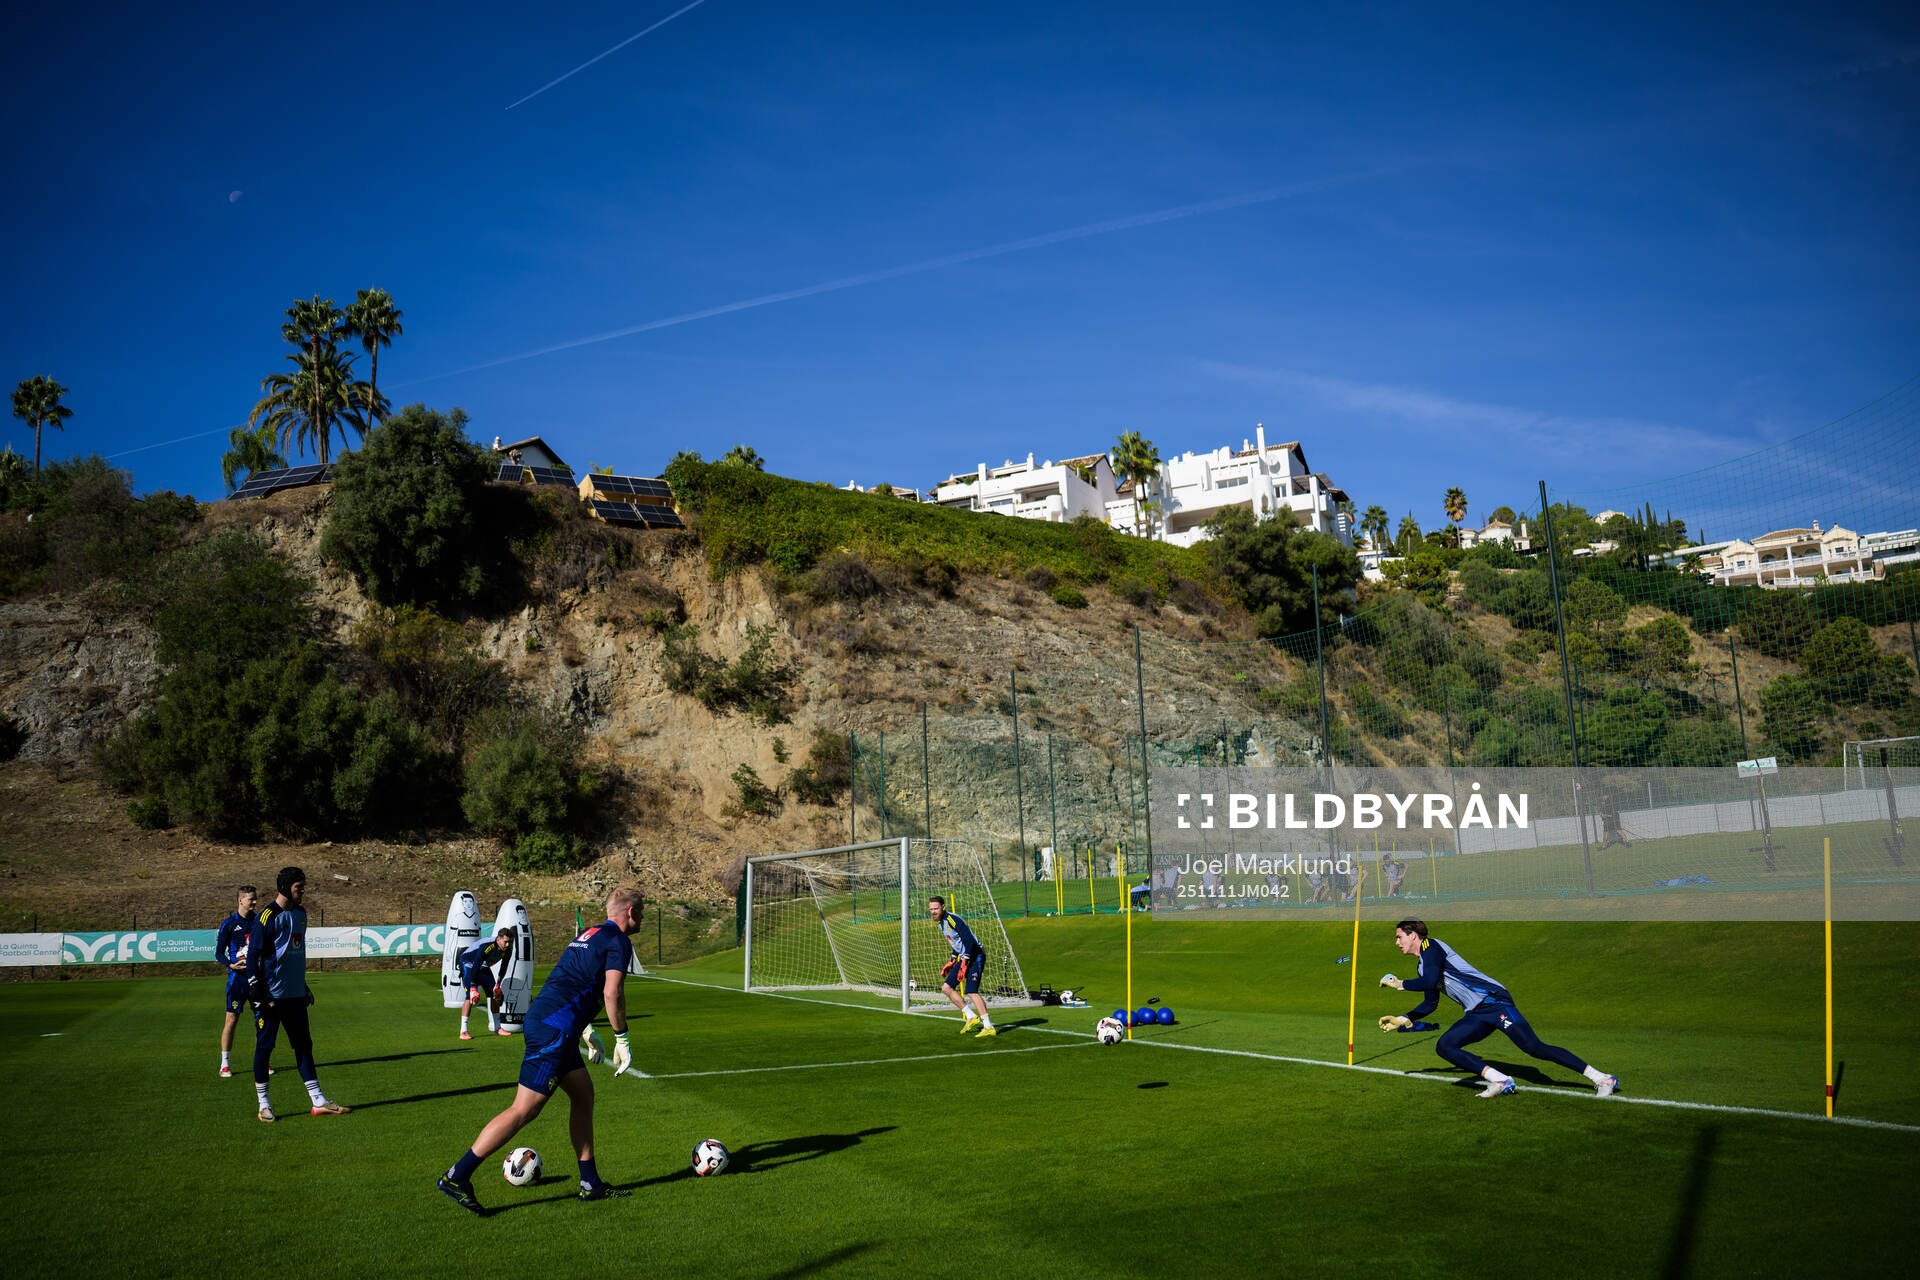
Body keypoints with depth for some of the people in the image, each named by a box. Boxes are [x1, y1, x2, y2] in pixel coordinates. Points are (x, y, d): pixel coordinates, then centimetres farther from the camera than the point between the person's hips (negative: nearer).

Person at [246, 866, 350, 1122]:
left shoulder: (300, 913, 12)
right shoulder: (268, 916, -12)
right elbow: (253, 954, -13)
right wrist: (255, 990, -17)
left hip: (295, 995, 8)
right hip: (271, 995, -8)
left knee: (304, 1044, 9)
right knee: (264, 1046, 2)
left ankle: (318, 1101, 12)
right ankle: (264, 1105, 11)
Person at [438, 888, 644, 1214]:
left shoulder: (590, 934, 22)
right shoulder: (618, 941, -5)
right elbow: (612, 993, -15)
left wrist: (584, 1032, 33)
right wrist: (622, 1040, -4)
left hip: (544, 1019, 10)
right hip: (554, 1030, -10)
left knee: (583, 1096, 15)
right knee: (524, 1110, -8)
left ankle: (590, 1184, 20)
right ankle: (457, 1177, -5)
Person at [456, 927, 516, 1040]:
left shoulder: (507, 950, -15)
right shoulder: (486, 947, -38)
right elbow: (475, 967, -38)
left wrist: (498, 983, 4)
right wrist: (473, 988, -40)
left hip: (484, 967, 7)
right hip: (468, 964, -7)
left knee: (495, 994, 3)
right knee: (471, 996, -21)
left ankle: (496, 1027, 14)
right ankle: (463, 1031, -19)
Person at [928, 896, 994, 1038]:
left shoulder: (953, 919, -16)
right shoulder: (941, 923, 14)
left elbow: (969, 941, -23)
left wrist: (964, 963, -26)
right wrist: (951, 962, 24)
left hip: (975, 955, -10)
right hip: (963, 957, 10)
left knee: (971, 991, -20)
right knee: (946, 987, 6)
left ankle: (989, 1027, -19)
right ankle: (971, 1017, 11)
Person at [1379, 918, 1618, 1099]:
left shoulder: (1430, 946, -3)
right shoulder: (1423, 966, 24)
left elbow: (1430, 982, -19)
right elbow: (1430, 1004, 33)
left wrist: (1400, 984, -5)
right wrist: (1402, 1020, 29)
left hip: (1492, 999, -9)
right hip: (1477, 1014, 9)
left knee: (1534, 1048, -18)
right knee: (1444, 1046, -5)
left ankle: (1602, 1079, -14)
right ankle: (1500, 1081, -14)